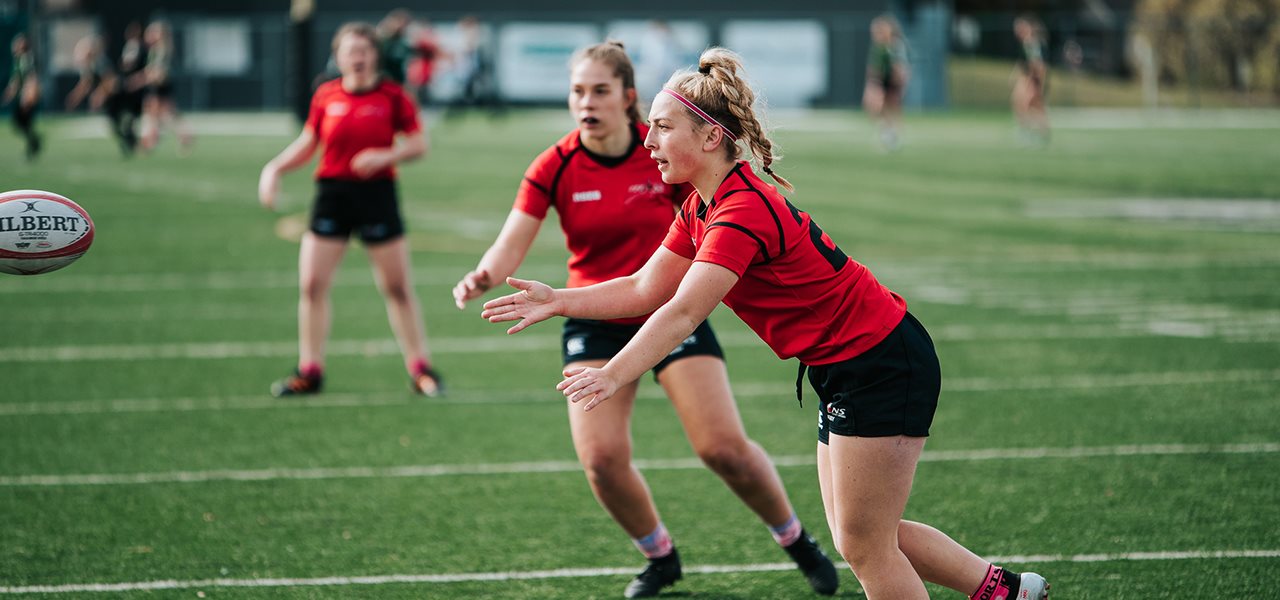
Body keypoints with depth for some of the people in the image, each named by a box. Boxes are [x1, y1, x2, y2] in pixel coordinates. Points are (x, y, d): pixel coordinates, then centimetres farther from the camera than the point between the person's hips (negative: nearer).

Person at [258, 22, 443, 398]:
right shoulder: (325, 97, 3)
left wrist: (385, 156, -18)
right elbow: (307, 144, 13)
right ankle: (309, 371, 10)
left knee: (397, 287, 3)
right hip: (332, 194, 2)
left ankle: (420, 369, 15)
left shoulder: (392, 96, -4)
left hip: (377, 194, -2)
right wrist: (275, 169, 0)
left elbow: (419, 144, -1)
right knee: (311, 284, -2)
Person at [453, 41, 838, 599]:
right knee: (601, 457, -14)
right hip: (595, 320, 1)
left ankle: (798, 542, 16)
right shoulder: (555, 167, -11)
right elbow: (511, 245, -17)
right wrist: (483, 277, -37)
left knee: (724, 447, -10)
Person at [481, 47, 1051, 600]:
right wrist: (557, 300, 2)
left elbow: (683, 313, -35)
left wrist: (612, 376, -44)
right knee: (859, 538, 15)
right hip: (846, 373, 10)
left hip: (884, 365, -10)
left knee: (864, 546, -3)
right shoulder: (700, 210, 5)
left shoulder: (743, 213, -25)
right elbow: (647, 289, 11)